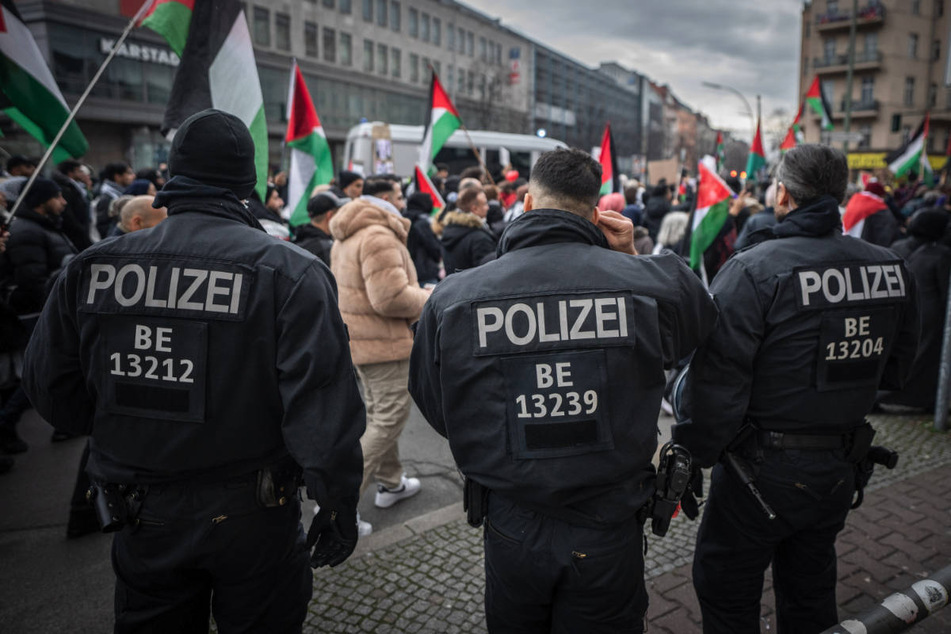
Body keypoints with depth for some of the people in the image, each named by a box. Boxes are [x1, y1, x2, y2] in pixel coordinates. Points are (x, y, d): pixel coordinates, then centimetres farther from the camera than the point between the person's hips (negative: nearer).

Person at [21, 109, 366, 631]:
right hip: (251, 517, -3)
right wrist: (339, 506, -11)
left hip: (140, 521, 3)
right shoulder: (289, 272, -18)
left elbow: (49, 389, 5)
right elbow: (322, 406, -22)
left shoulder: (91, 269, -5)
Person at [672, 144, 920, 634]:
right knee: (811, 590, 26)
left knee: (727, 594, 13)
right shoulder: (892, 269, -1)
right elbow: (896, 366, 12)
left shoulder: (752, 270, -22)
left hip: (766, 469, -6)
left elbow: (716, 378, -23)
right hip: (841, 468, 7)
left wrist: (695, 455, -10)